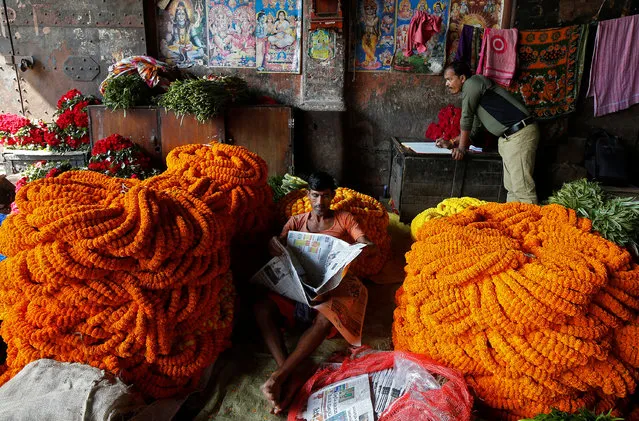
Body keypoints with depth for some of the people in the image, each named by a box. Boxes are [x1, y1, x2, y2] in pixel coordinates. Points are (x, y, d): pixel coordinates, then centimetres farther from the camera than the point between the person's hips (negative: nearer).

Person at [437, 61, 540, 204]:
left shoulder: (472, 82, -4)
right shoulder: (474, 90, 23)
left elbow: (466, 118, -4)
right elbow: (474, 127, 29)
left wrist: (461, 148, 3)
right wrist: (452, 143, 23)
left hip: (520, 134, -10)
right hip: (507, 137, 10)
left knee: (522, 188, -13)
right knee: (511, 188, 9)